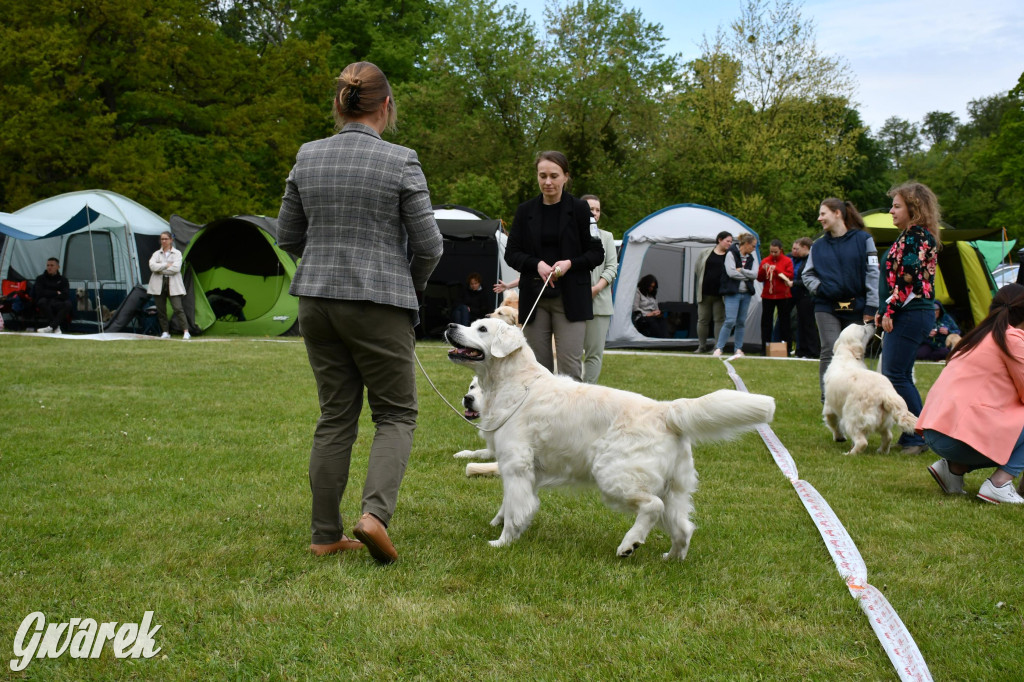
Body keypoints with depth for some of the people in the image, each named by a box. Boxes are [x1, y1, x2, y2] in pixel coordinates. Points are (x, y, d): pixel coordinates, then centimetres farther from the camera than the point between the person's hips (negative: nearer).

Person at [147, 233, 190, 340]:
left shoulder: (177, 253, 5)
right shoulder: (156, 254, 11)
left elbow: (176, 268, -11)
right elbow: (152, 266, -8)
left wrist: (160, 269, -7)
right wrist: (166, 265, -12)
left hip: (173, 285, -3)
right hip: (159, 284, 3)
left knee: (178, 308, -12)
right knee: (161, 309, 4)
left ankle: (186, 332, -14)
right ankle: (165, 332, 15)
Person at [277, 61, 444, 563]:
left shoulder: (307, 157, 4)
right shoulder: (400, 162, -9)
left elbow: (287, 236, 11)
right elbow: (427, 244, -7)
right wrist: (412, 287, 12)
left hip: (316, 301, 5)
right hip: (379, 303, -5)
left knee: (335, 415, 12)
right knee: (396, 413, 7)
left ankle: (326, 535, 13)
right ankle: (375, 512, -14)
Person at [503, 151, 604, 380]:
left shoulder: (579, 209, 2)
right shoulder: (525, 211, 8)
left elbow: (597, 253, 3)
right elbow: (511, 253, 7)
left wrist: (570, 263, -15)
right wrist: (537, 264, -11)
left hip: (570, 298, -3)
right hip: (533, 297, 3)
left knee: (570, 368, -9)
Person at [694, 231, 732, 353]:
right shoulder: (705, 253, 5)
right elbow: (698, 270, 11)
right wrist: (701, 286, 8)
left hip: (720, 294, -1)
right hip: (705, 293, 1)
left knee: (719, 320, 1)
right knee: (702, 320, 6)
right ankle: (702, 346, 16)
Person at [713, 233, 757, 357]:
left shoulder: (751, 258, 13)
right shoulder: (731, 254, -5)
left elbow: (755, 274, -1)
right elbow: (731, 272, -16)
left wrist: (741, 270, -12)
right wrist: (747, 275, -7)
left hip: (746, 293, 6)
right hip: (732, 293, -6)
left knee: (741, 322, 9)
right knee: (730, 321, -14)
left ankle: (738, 349, 15)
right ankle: (719, 348, -9)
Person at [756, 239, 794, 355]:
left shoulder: (787, 261, 1)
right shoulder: (765, 261, 9)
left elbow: (790, 276, -11)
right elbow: (759, 278, 7)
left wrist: (776, 270, -20)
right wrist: (763, 270, -12)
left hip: (783, 296, -2)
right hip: (767, 295, 2)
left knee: (784, 320, 2)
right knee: (766, 321, 2)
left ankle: (785, 347, 8)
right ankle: (765, 347, 8)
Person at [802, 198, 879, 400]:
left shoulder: (863, 239, 1)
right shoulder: (818, 245, 11)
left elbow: (873, 273, -2)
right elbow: (807, 274, 18)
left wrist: (871, 307, -7)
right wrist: (819, 287, -4)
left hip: (856, 307, -2)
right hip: (827, 307, 2)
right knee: (830, 353, -8)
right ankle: (828, 400, -8)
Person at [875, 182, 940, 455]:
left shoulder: (916, 237, -12)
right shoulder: (911, 236, 20)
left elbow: (909, 278, -19)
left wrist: (889, 310, -17)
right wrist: (884, 310, 20)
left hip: (910, 314, -11)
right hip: (908, 315, 11)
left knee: (895, 376, -10)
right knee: (900, 376, 12)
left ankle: (918, 436, -5)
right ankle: (912, 435, 17)